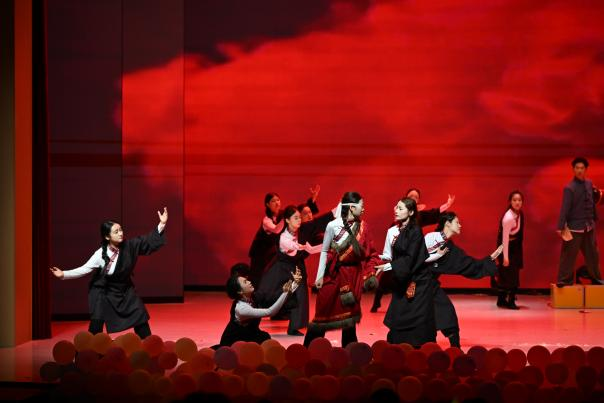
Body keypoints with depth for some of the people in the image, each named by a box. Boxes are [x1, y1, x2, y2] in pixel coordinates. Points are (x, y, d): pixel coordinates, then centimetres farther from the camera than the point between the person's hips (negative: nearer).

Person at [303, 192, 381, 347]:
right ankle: (308, 349, 10)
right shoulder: (333, 225, -11)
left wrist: (369, 273, -6)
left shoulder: (362, 225, 2)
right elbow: (324, 251, -4)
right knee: (324, 311, 0)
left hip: (354, 274, 4)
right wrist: (320, 276, -4)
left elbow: (368, 252, 6)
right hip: (335, 273, -4)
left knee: (350, 311, 9)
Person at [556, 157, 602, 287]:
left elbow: (592, 203, 14)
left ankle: (596, 278, 29)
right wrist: (561, 227, -24)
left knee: (592, 253, 16)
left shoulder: (589, 184, 5)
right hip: (575, 226, -6)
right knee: (569, 254, -4)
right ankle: (564, 280, 2)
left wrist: (594, 219, 16)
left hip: (589, 226, 6)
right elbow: (565, 208, -19)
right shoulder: (569, 188, -13)